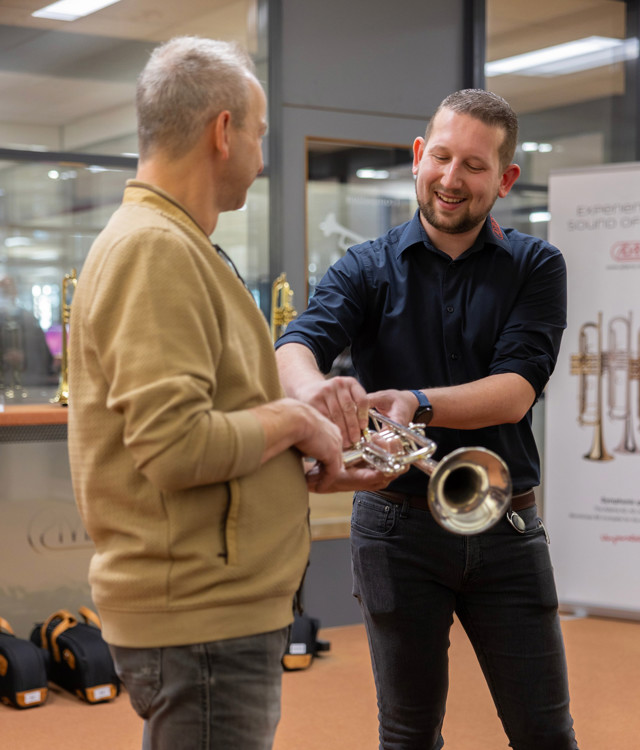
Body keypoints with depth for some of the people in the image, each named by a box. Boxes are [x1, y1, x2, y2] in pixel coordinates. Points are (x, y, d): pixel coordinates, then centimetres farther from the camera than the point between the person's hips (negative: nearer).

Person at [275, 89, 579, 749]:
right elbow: (293, 347, -18)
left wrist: (418, 403, -32)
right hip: (398, 526, 0)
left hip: (505, 528, 0)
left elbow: (516, 391, -14)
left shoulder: (535, 267, 1)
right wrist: (312, 384, -43)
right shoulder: (368, 268, 0)